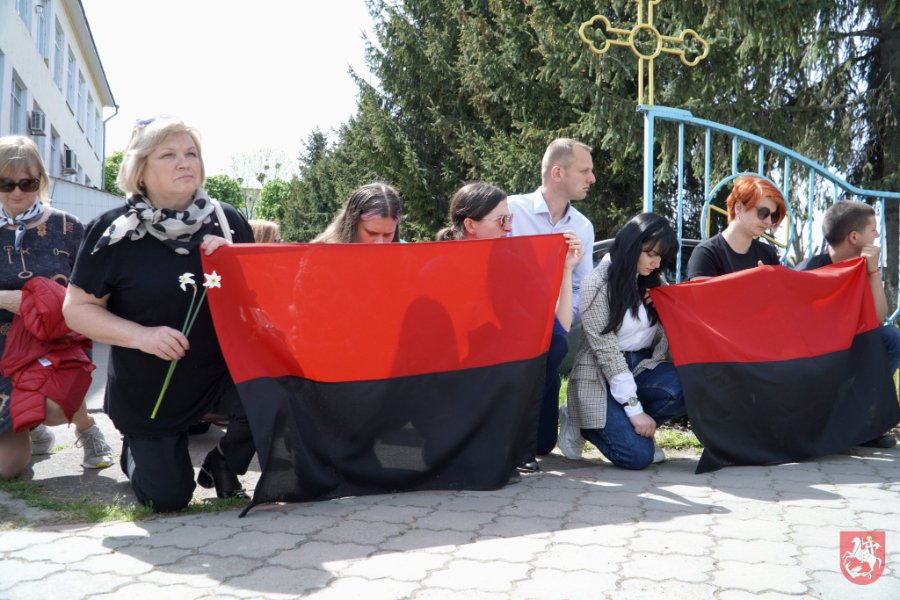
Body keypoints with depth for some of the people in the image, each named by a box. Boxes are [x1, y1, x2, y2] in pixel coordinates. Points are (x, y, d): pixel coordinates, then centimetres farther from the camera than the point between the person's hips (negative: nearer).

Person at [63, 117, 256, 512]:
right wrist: (141, 335, -23)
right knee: (166, 499, 1)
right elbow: (78, 309, -8)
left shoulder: (226, 221, -4)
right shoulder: (114, 230, -12)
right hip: (149, 389, -1)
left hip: (223, 370, 2)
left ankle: (223, 465, 5)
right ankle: (135, 451, 39)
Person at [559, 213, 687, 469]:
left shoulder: (654, 281, 8)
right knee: (637, 455, -21)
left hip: (642, 368, 6)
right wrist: (635, 409, -20)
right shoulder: (597, 284, -12)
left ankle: (634, 428, 1)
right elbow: (607, 352, -17)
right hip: (601, 378, -6)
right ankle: (584, 424, 9)